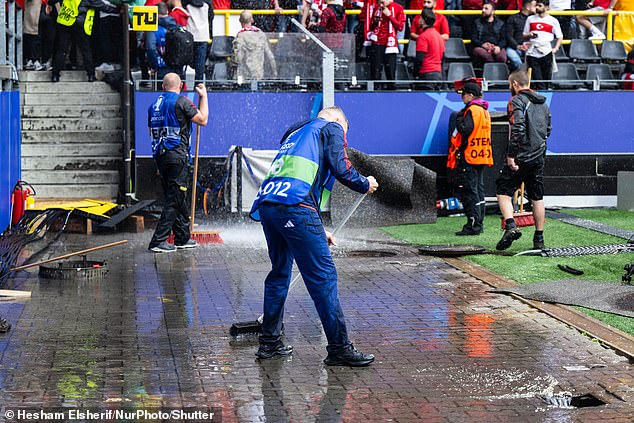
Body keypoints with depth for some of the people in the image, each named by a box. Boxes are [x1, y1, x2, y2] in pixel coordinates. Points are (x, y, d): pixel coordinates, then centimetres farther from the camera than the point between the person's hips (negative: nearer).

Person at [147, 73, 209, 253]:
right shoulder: (181, 101, -8)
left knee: (178, 198, 16)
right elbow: (202, 120, -6)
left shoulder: (154, 105, 14)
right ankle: (158, 241, -10)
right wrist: (203, 96, 5)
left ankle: (182, 238, 23)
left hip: (160, 156, 8)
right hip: (177, 155, -8)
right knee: (174, 199, -5)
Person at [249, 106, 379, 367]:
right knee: (323, 276, -5)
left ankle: (269, 342, 27)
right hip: (294, 208, -8)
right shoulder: (332, 127, 13)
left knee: (280, 272, 22)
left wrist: (317, 230, 39)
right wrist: (366, 185, 17)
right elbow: (341, 168, -2)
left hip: (266, 204, 8)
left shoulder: (296, 133, 35)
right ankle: (339, 348, -5)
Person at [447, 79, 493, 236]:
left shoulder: (472, 110, -13)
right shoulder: (484, 111, 16)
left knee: (469, 191, -8)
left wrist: (459, 118, -7)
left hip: (469, 157, -10)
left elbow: (465, 129, -22)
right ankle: (479, 223, 18)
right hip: (482, 157, 10)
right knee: (479, 189, 14)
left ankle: (473, 224, -10)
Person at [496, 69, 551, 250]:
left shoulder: (517, 101, -8)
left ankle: (510, 226, -20)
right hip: (539, 157, 7)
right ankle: (539, 239, 13)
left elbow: (517, 129, -19)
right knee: (537, 197, 11)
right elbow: (548, 130, 20)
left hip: (521, 156, -7)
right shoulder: (543, 103, 16)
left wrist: (511, 155, -19)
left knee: (503, 191, 0)